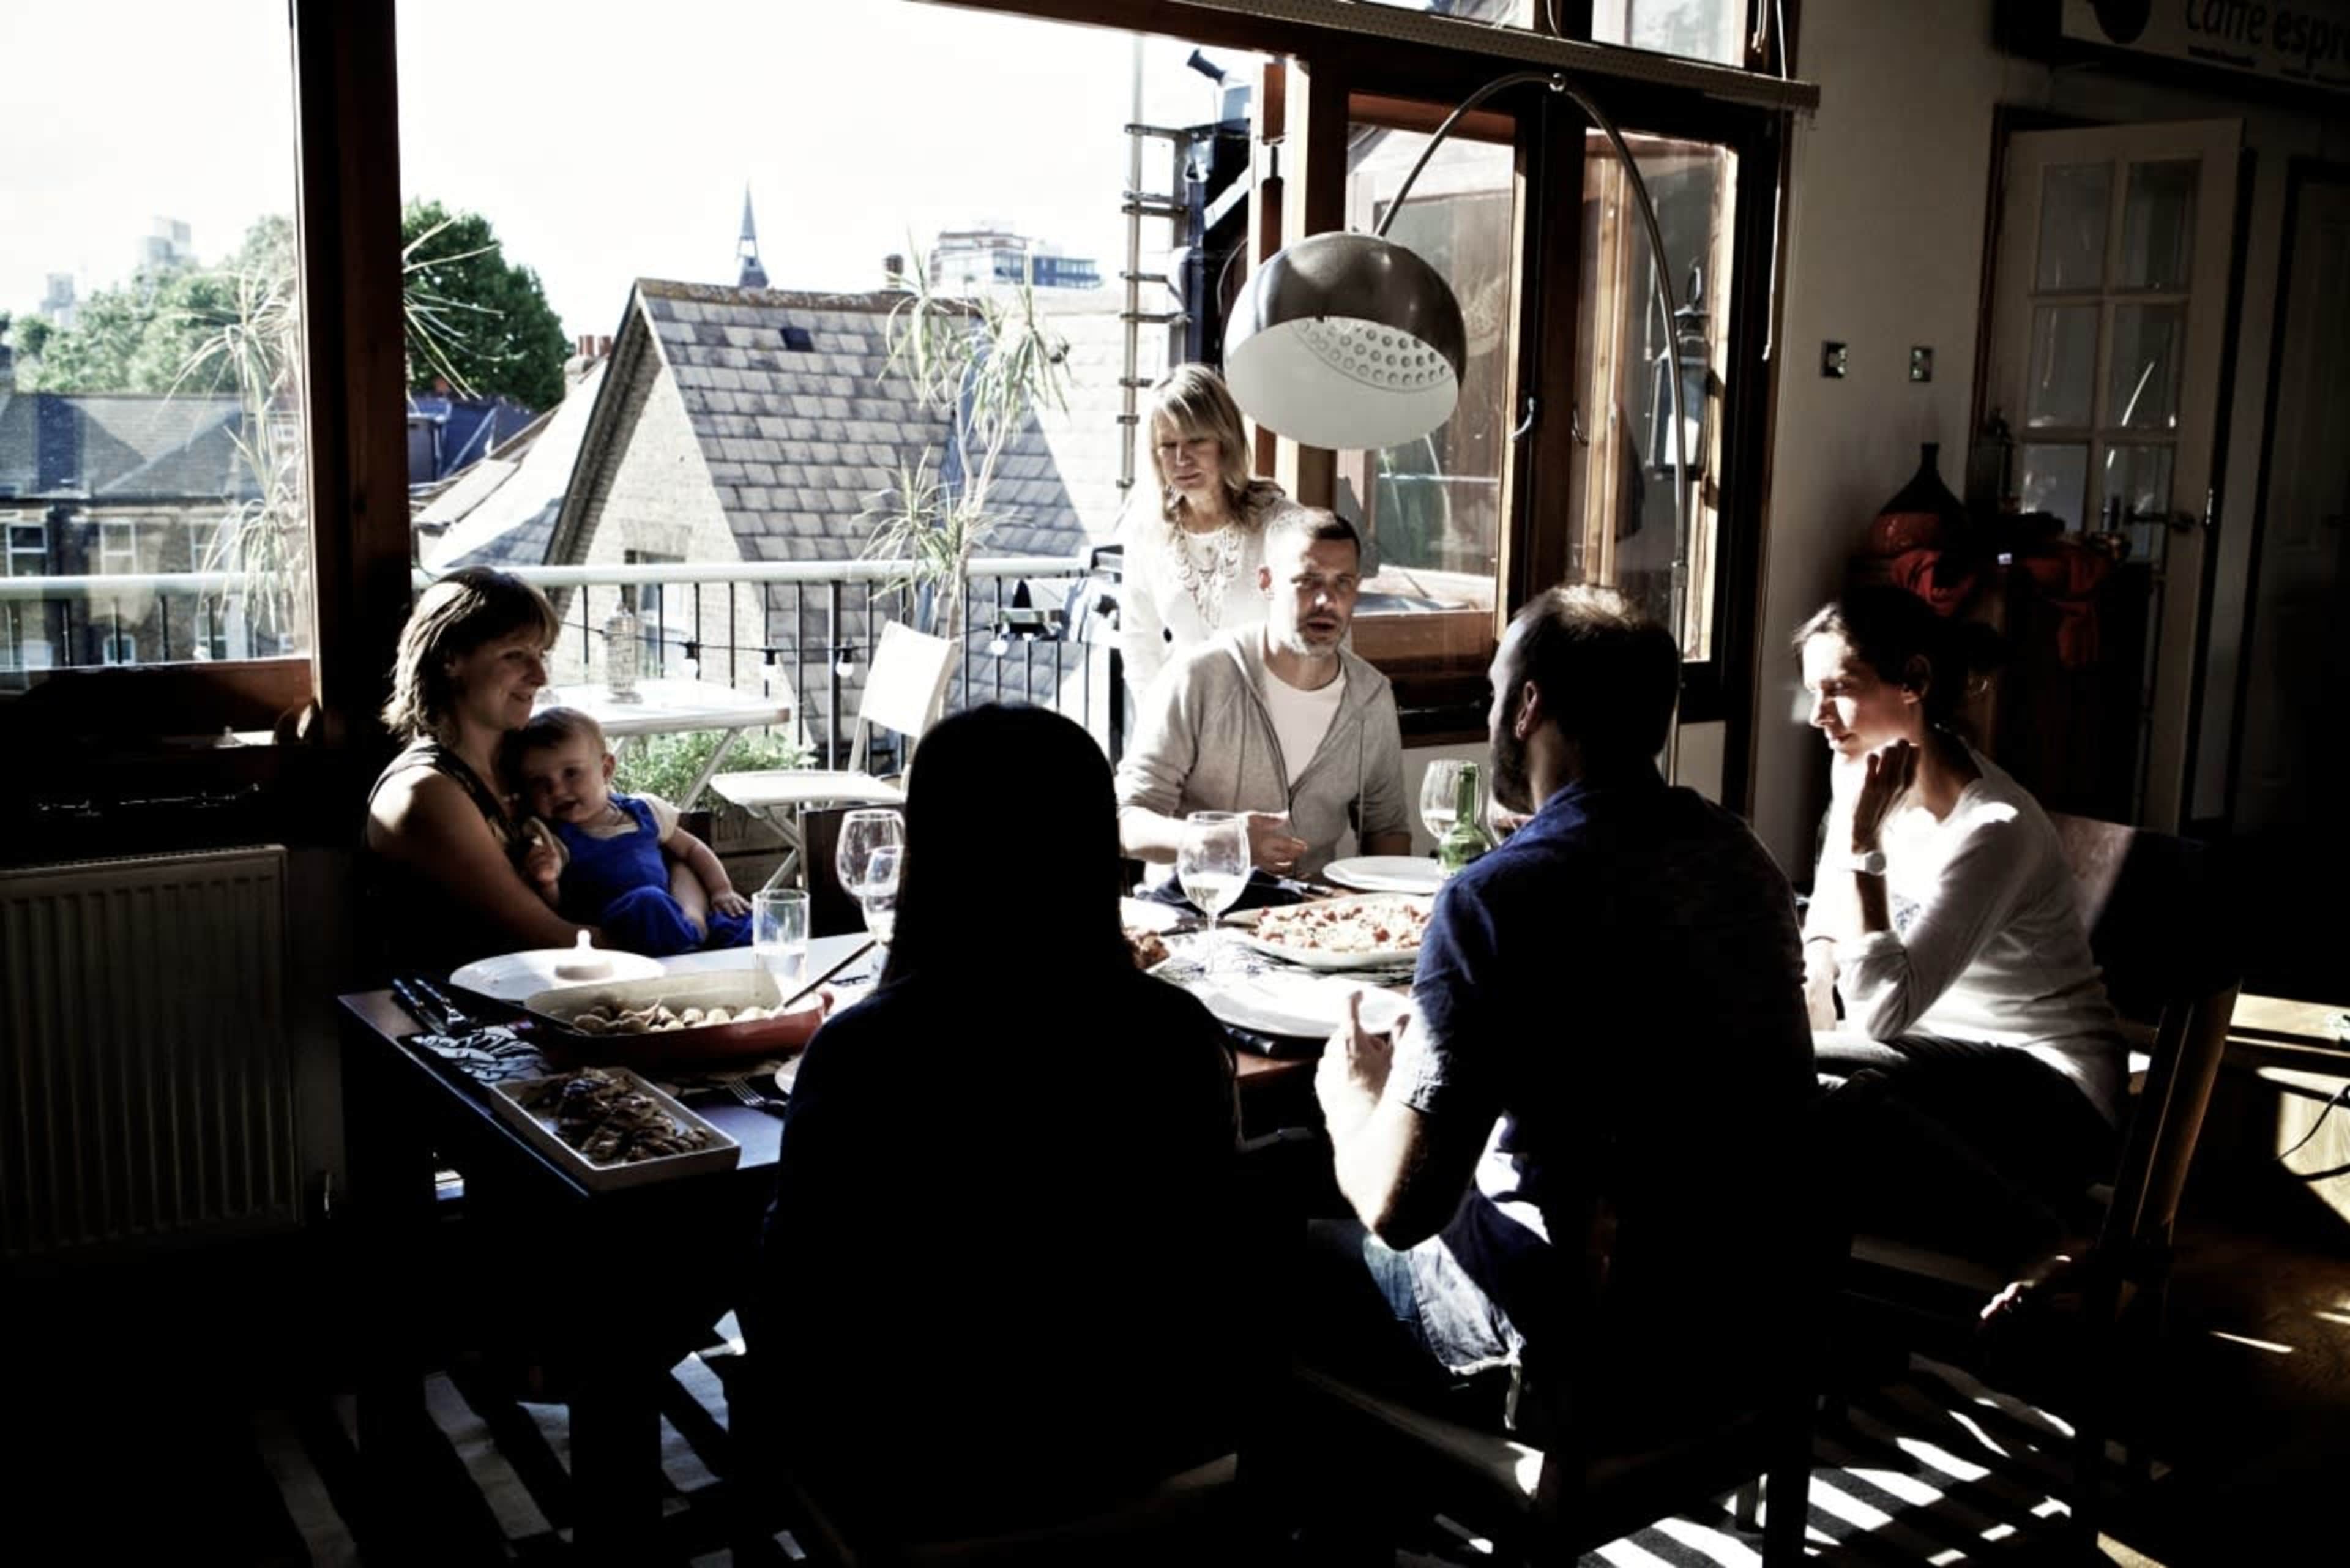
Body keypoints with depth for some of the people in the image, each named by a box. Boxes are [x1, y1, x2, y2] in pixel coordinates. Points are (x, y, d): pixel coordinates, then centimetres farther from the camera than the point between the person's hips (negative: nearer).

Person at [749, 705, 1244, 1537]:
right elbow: (1206, 1267, 1)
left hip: (934, 1475, -3)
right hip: (1147, 1444, 4)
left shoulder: (862, 1055, -25)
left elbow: (788, 1331, -15)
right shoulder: (1183, 1034, -14)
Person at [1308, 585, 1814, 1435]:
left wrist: (1352, 1095, -1)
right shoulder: (1739, 851, 2)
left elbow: (1397, 1206, -22)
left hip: (1597, 1350, -7)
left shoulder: (1502, 895, -23)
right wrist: (1435, 1050, 17)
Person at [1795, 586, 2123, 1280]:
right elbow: (1825, 931, 15)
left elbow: (1880, 1012, -30)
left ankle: (2041, 1241, -13)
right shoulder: (1874, 782, -1)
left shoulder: (1994, 828, -24)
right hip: (1950, 1058, 7)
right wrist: (1808, 1017, -6)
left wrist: (1859, 838, -29)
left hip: (2048, 1094, -7)